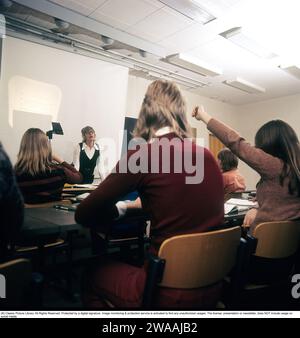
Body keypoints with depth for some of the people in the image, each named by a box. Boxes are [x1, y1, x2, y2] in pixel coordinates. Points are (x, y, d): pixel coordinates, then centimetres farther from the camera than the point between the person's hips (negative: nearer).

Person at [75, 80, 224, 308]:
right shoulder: (208, 157, 1)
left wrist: (118, 210, 9)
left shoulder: (142, 155, -16)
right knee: (135, 261, 33)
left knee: (93, 276, 21)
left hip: (169, 292, -6)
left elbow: (84, 215, -8)